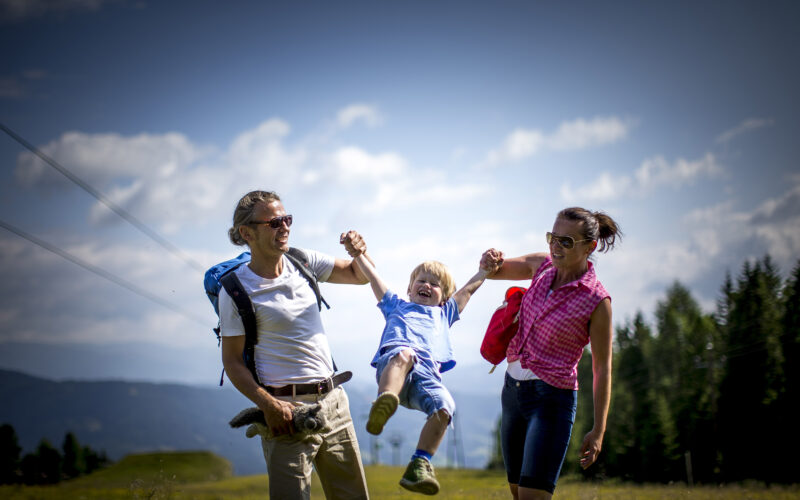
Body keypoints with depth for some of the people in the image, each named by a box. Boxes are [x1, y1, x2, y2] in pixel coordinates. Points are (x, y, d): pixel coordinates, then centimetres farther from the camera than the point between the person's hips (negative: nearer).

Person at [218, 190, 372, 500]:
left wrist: (359, 253, -5)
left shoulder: (302, 262, 8)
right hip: (288, 408, -6)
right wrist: (268, 404, -20)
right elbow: (232, 361, -7)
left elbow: (359, 275, 18)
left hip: (333, 401, 6)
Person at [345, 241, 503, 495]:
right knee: (404, 355, -40)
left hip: (426, 372, 2)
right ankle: (384, 402, -65)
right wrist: (358, 253, 33)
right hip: (392, 364, -2)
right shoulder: (396, 306, 40)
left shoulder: (444, 313, 45)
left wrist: (485, 270, 43)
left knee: (444, 407, -29)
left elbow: (468, 289, 48)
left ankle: (419, 465, -29)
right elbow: (373, 276, 38)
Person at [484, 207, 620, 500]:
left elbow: (602, 368, -9)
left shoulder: (597, 301, -14)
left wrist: (598, 430, -9)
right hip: (513, 388, 7)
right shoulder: (542, 266, 2)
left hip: (552, 398, -7)